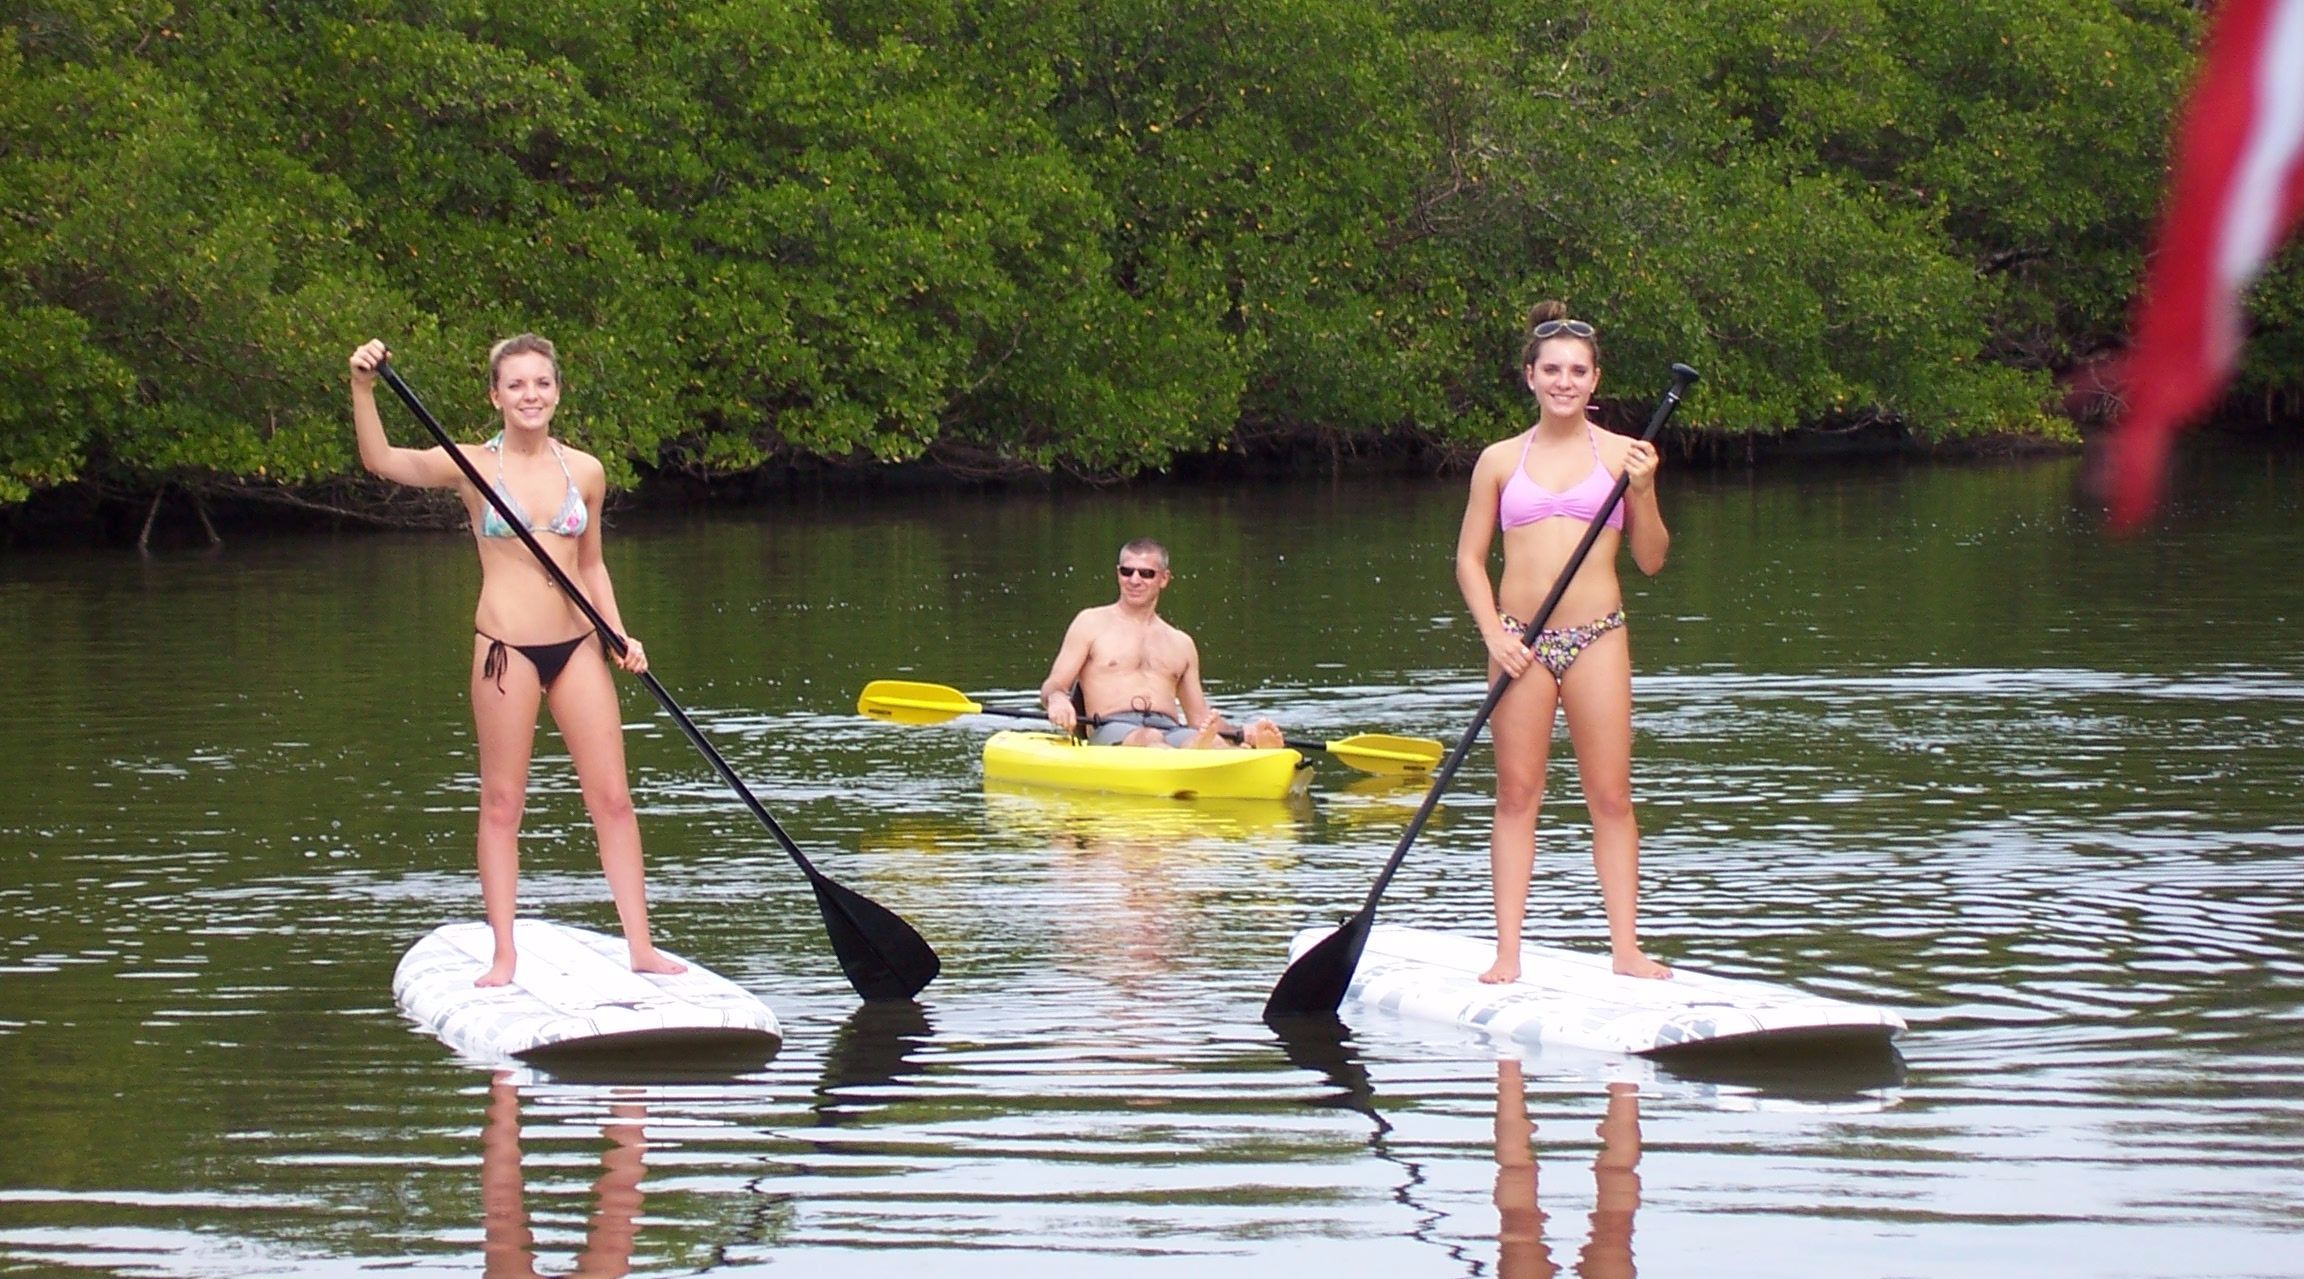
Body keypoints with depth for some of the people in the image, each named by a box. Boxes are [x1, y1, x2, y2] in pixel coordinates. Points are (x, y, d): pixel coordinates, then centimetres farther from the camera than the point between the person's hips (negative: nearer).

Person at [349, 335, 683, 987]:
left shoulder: (585, 471, 7)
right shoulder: (473, 467, -3)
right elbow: (381, 461, -16)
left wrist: (620, 633, 5)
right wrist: (363, 388, -31)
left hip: (577, 645, 4)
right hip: (507, 646, -4)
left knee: (612, 798, 3)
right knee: (502, 804, 2)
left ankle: (641, 947, 9)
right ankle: (504, 955, 7)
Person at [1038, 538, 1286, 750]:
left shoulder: (1181, 643, 28)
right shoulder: (1092, 623, 16)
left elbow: (1200, 717, 27)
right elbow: (1051, 687, 9)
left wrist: (1244, 733, 6)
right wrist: (1057, 700, -18)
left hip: (1172, 732, 3)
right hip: (1112, 730, -3)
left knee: (1214, 743, -35)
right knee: (1148, 739, -42)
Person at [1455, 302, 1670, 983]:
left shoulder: (1620, 454, 6)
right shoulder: (1500, 460, 7)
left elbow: (1651, 561, 8)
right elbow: (1469, 558, 9)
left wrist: (1643, 492, -8)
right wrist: (1493, 634, -5)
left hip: (1596, 637, -1)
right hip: (1520, 641, 1)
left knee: (1610, 795, -1)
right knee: (1517, 794, 1)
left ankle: (1626, 948, 2)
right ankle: (1508, 951, 2)